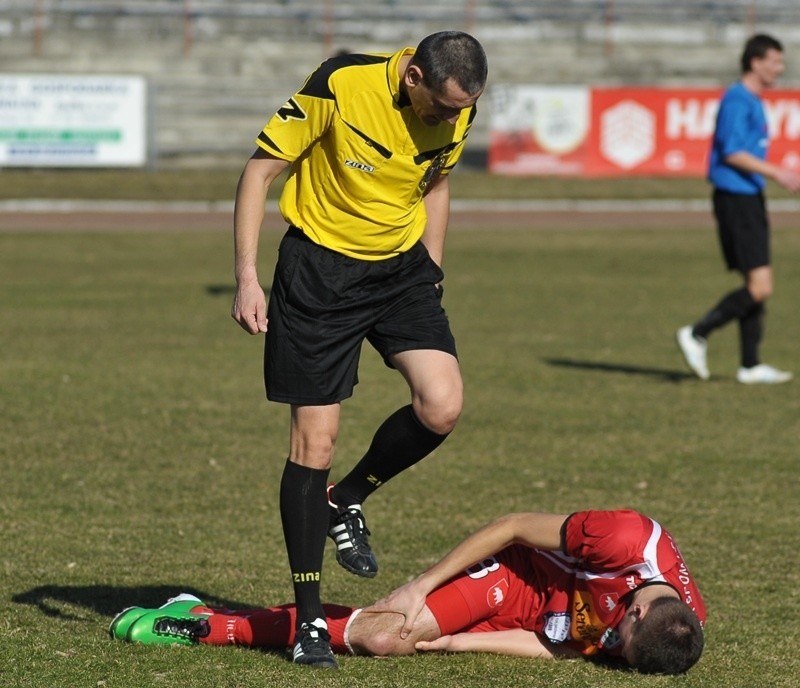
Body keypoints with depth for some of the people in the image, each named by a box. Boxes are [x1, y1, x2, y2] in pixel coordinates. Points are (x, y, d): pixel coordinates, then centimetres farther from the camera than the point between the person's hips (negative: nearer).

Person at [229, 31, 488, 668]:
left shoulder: (457, 113, -6)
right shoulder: (341, 85, -22)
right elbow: (261, 169, -14)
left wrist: (431, 272, 14)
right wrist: (247, 278, -18)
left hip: (402, 265, 5)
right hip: (321, 268, -5)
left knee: (442, 406, -16)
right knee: (315, 441, -6)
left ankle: (346, 502, 13)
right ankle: (308, 619, 3)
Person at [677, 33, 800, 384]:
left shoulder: (753, 102, 18)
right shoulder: (737, 100, -13)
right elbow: (731, 153, -20)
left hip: (749, 200, 10)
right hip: (736, 200, -10)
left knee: (758, 286, 9)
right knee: (760, 286, -14)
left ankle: (750, 365, 11)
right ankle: (697, 334, -6)